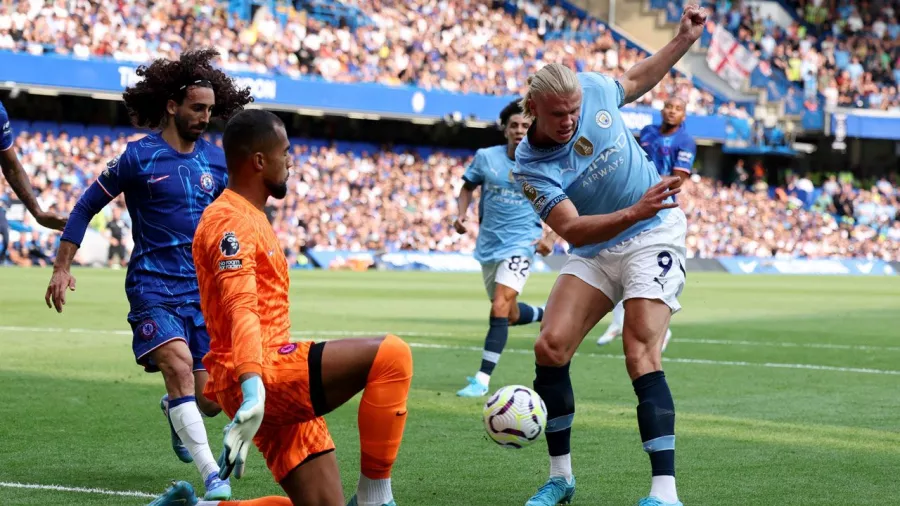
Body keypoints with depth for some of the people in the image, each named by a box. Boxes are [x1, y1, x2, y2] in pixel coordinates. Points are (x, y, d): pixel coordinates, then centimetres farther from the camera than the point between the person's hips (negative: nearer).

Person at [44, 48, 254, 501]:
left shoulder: (216, 161, 8)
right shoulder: (139, 157, -5)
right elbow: (86, 206, 3)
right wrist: (62, 268, -1)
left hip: (203, 289, 4)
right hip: (153, 287, -4)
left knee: (210, 398, 1)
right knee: (178, 364, -27)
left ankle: (174, 411, 40)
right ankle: (212, 477, -27)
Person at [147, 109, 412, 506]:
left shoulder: (251, 219, 22)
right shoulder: (232, 221, -11)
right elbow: (242, 309, -27)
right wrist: (252, 386, -40)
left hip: (279, 384, 10)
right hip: (265, 376, -10)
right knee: (390, 355, -24)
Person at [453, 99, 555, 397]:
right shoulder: (486, 157, -2)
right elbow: (468, 187, 13)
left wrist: (552, 238, -12)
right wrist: (461, 215, -5)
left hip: (521, 243, -4)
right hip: (489, 245, 4)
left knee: (500, 308, -21)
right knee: (511, 315, 16)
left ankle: (483, 379, -18)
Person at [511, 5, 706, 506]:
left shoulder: (593, 88, -11)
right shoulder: (531, 166, -16)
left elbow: (636, 80, 14)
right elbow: (572, 229, -27)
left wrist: (684, 40, 7)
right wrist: (636, 212, -41)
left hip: (654, 237, -2)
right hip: (595, 251, 2)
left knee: (641, 356, -19)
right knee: (550, 348, -11)